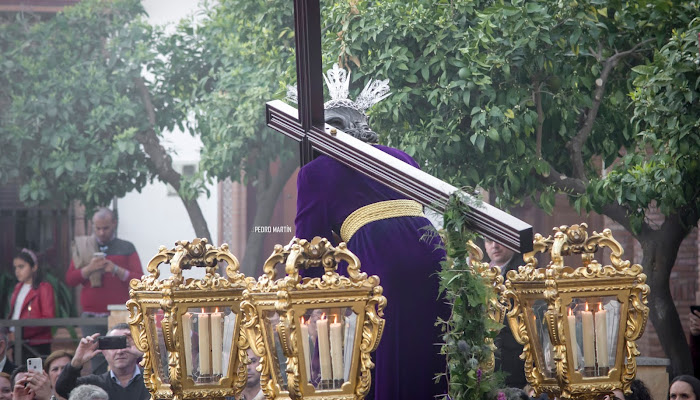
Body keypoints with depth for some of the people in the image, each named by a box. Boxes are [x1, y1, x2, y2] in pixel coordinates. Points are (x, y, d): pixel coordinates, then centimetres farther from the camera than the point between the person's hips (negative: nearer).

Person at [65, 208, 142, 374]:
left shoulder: (126, 248, 9)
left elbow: (139, 279, 1)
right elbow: (70, 279, 7)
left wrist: (116, 270, -14)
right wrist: (89, 269, -11)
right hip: (92, 317, 2)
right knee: (98, 365, -4)